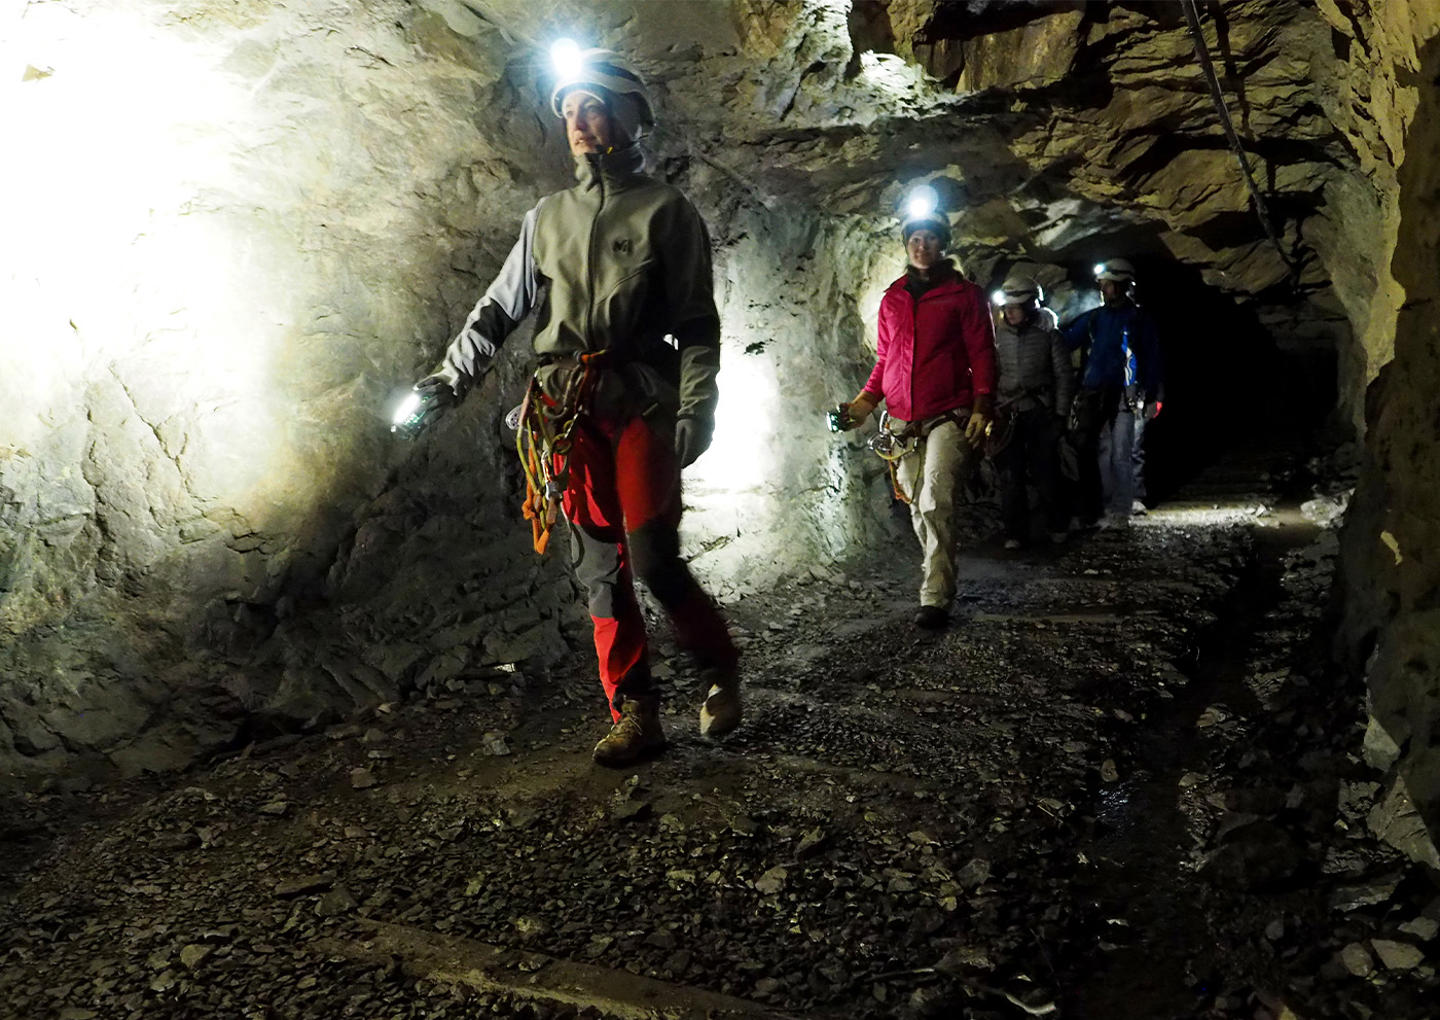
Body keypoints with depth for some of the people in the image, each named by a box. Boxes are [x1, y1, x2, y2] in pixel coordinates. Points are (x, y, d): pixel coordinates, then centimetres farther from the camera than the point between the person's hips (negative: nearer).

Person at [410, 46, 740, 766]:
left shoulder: (666, 212, 5)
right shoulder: (548, 217, 18)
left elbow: (696, 323, -1)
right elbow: (499, 308, 20)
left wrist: (696, 409, -14)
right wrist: (449, 379, 11)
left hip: (641, 406, -4)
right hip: (567, 410, 5)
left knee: (653, 561, -10)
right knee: (599, 566, 1)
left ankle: (719, 671, 15)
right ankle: (634, 716, 8)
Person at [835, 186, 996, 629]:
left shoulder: (964, 294, 6)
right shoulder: (892, 299, 18)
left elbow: (982, 354, 3)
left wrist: (981, 408, -9)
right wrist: (865, 401, 9)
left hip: (948, 418, -5)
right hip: (903, 422, 5)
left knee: (935, 501, -19)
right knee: (919, 509, 5)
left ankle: (935, 597, -18)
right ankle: (939, 579, 20)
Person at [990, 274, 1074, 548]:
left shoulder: (1048, 334, -1)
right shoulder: (999, 335, 4)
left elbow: (1064, 375, 2)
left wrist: (1061, 413, -1)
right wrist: (988, 409, 3)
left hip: (1039, 412, -2)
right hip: (1006, 413, 2)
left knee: (1044, 473, 1)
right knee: (1009, 476, 0)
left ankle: (1057, 526, 21)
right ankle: (1016, 532, 10)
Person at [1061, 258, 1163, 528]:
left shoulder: (1140, 319, 2)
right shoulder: (1093, 318, 12)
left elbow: (1152, 360, 0)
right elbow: (1064, 342, 10)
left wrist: (1152, 398, -6)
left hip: (1126, 397, -4)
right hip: (1094, 396, 4)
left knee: (1121, 456, -3)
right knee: (1100, 454, 6)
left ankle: (1121, 511, 1)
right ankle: (1104, 507, 13)